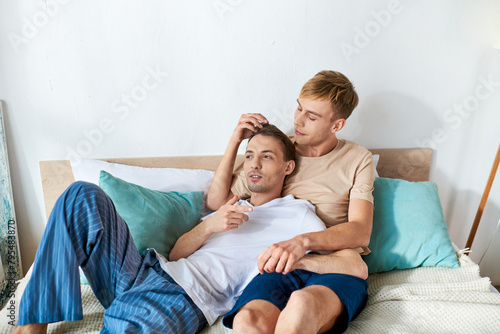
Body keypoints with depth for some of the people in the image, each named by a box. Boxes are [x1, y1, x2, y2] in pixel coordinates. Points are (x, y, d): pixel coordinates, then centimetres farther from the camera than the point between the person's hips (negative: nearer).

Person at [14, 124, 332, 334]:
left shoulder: (297, 213, 10)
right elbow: (176, 253, 17)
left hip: (183, 299, -7)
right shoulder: (232, 207, 27)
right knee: (83, 195, -8)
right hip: (147, 269, 7)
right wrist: (208, 226, -3)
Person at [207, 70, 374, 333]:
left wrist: (302, 241, -20)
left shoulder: (358, 159, 9)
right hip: (284, 266, 1)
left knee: (301, 305, -38)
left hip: (338, 269, 0)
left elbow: (360, 231, -3)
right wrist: (235, 141, 4)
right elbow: (216, 201, 13)